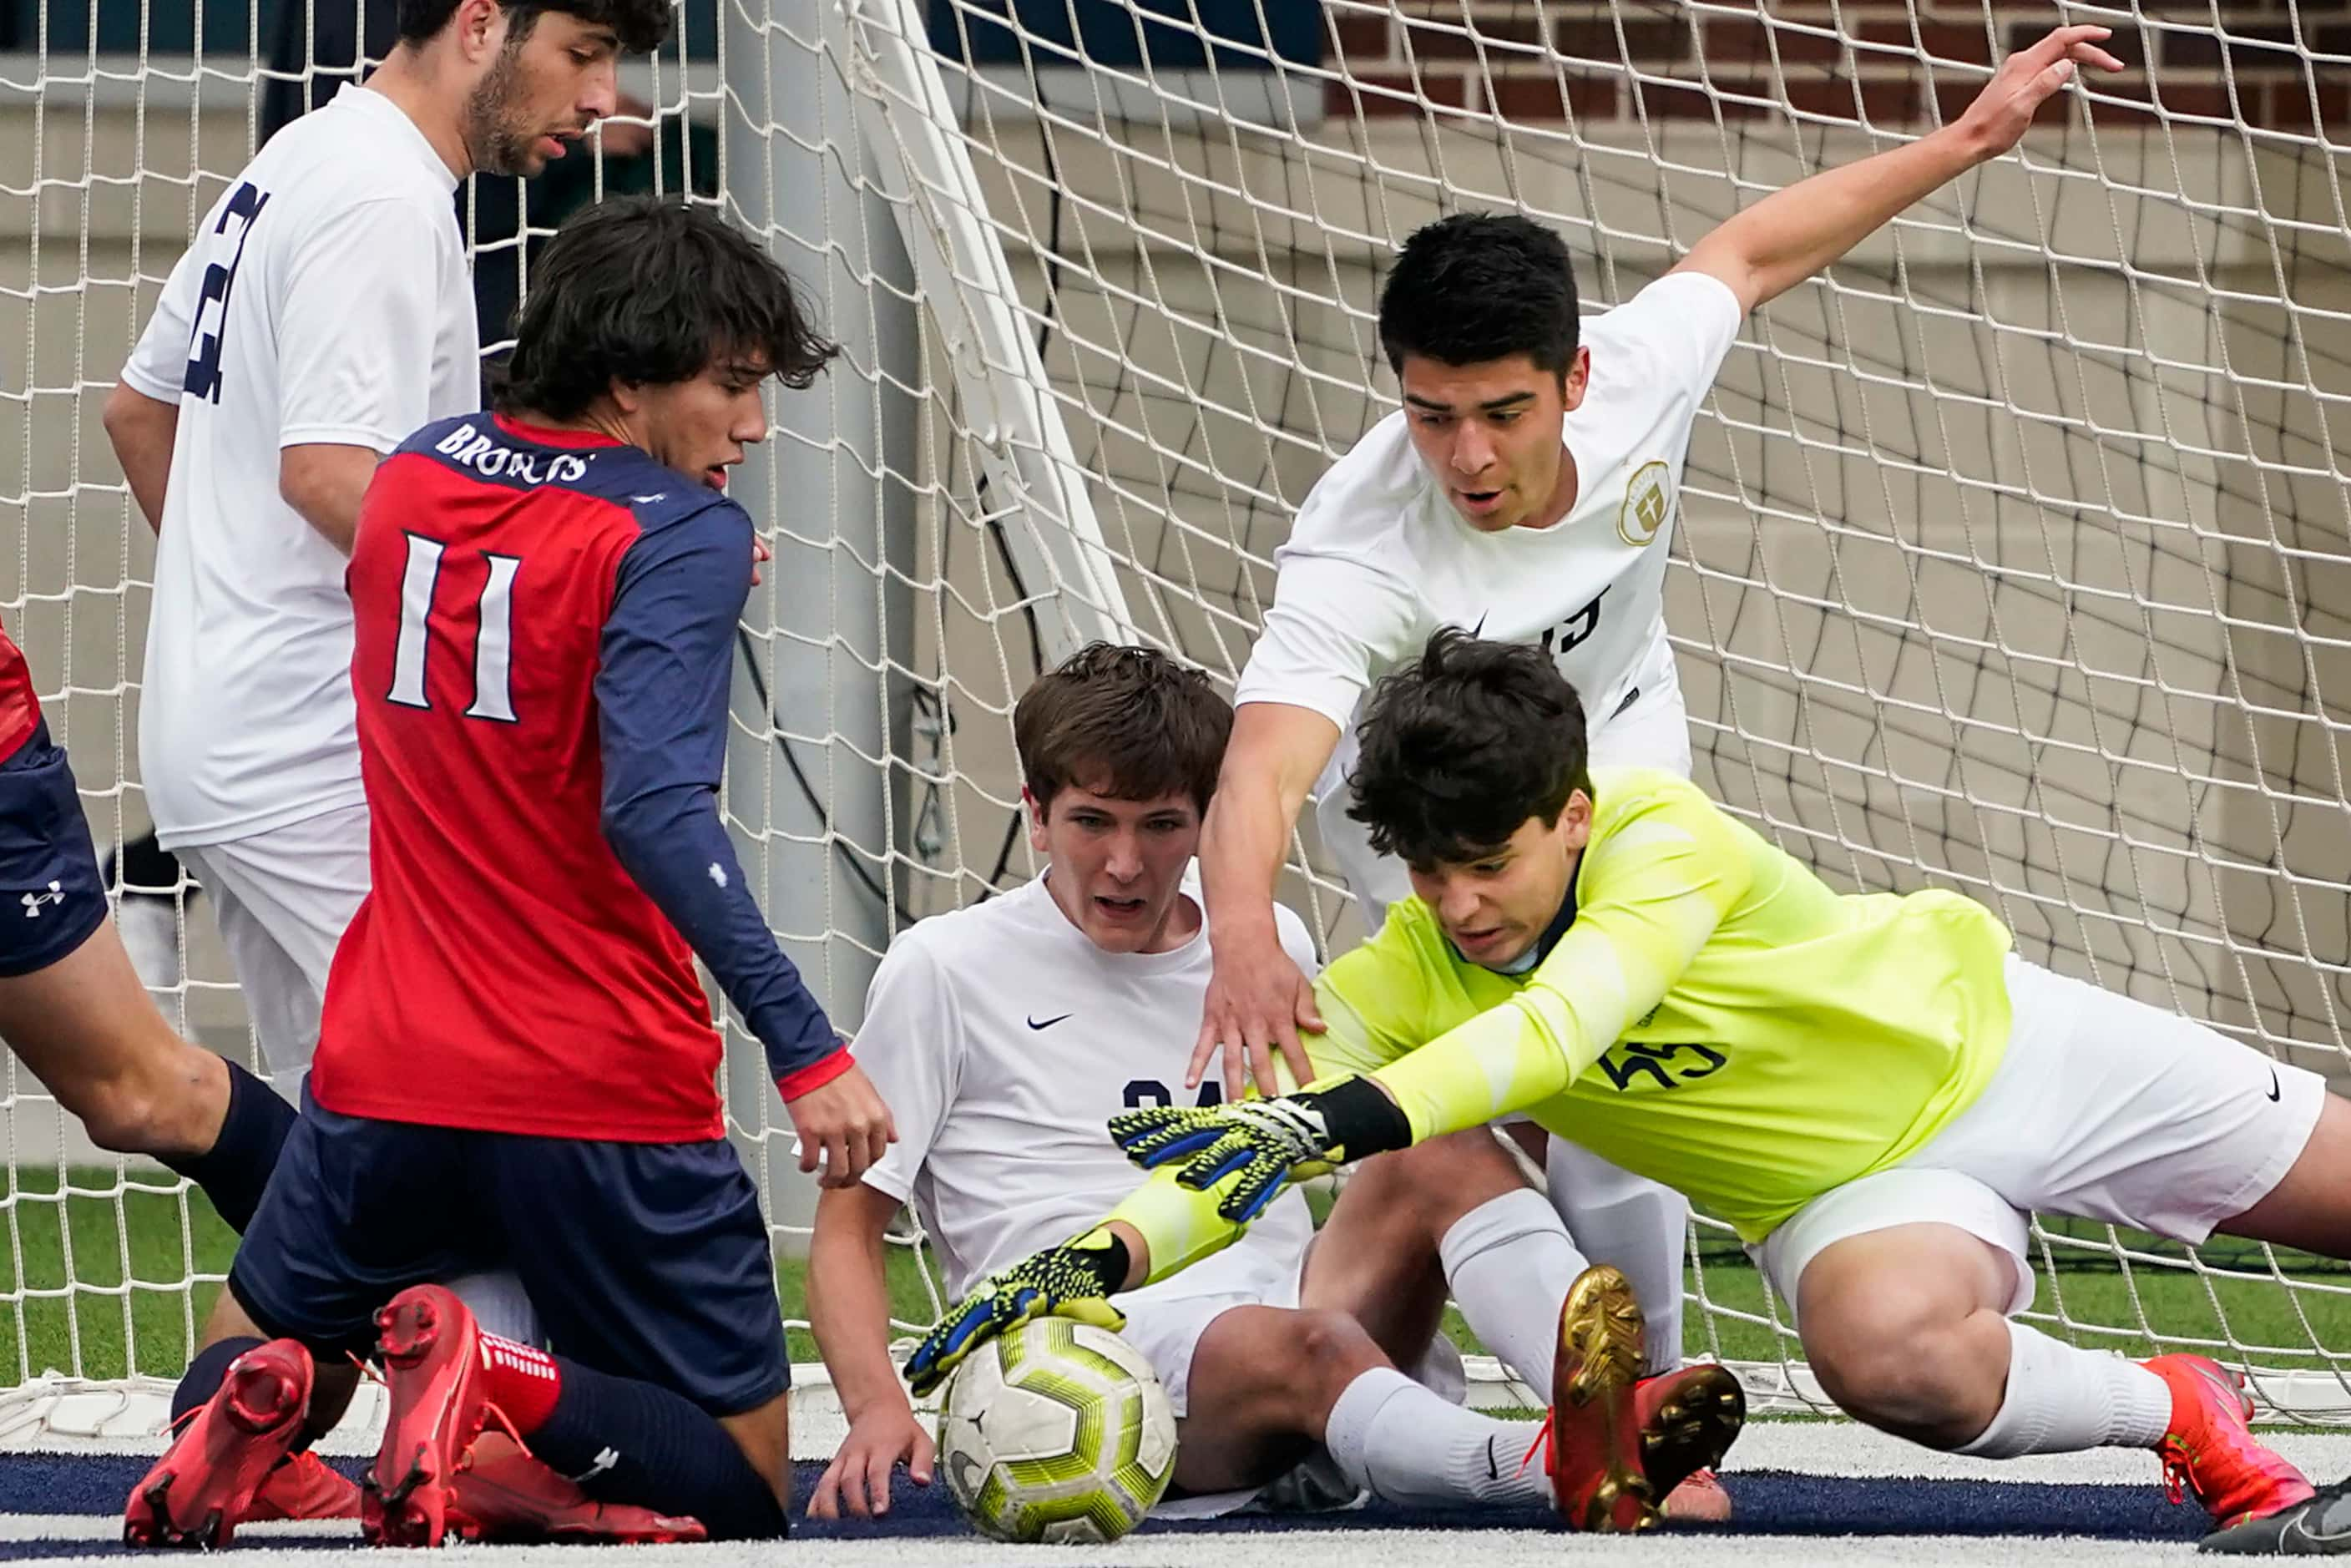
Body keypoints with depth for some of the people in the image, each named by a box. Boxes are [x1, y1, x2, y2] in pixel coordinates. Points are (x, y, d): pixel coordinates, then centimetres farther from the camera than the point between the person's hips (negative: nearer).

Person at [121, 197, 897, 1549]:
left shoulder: (409, 479, 7)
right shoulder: (679, 536, -13)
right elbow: (654, 805, -26)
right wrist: (805, 1046, -31)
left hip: (387, 1074, 5)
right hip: (606, 1106, -5)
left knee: (258, 1350, 27)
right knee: (742, 1491, 7)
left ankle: (256, 1400, -11)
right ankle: (501, 1380, -21)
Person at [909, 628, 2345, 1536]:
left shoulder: (1666, 840, -31)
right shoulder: (1409, 975, -18)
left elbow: (1560, 1026, -46)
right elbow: (1259, 1131, -21)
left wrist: (1339, 1120, -59)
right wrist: (1098, 1261, -39)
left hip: (1992, 1033, -2)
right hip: (1853, 1193, 2)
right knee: (1889, 1352, -33)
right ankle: (2186, 1424, -6)